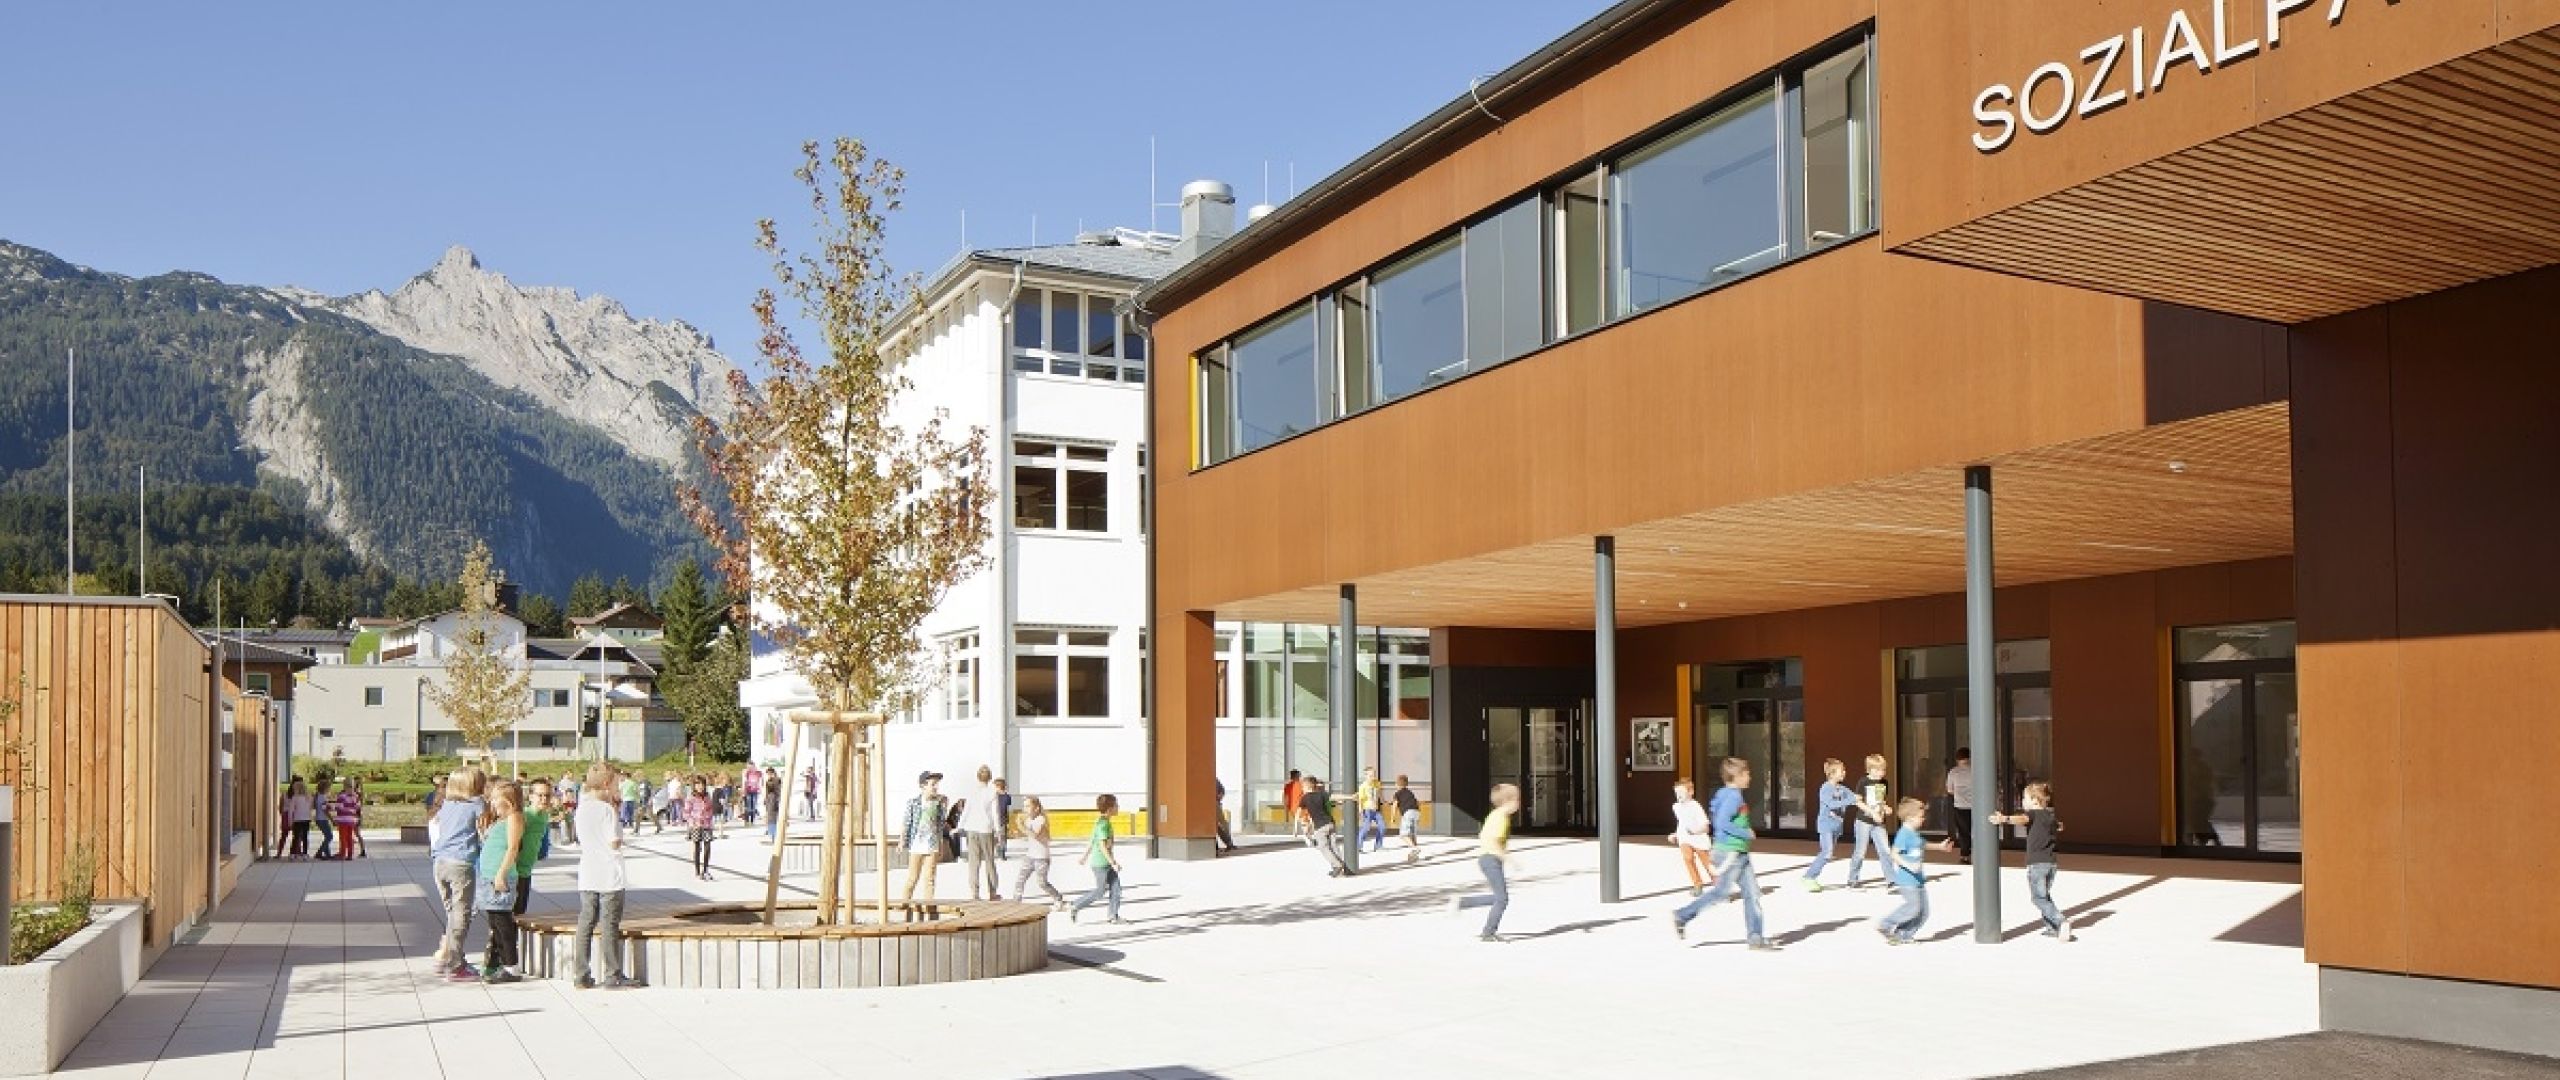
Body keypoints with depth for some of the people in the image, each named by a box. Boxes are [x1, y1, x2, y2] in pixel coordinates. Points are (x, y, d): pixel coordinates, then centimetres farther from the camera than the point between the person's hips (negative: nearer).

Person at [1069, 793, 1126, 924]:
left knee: (1116, 888, 7)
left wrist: (1085, 856, 27)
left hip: (1107, 863, 9)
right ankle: (1075, 908, 9)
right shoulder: (1103, 824, -21)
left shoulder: (1103, 822, 8)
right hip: (1101, 863, -9)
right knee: (1101, 891, 1)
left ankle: (1113, 916, 12)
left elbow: (1091, 840, 18)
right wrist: (1113, 862, -25)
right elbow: (1103, 846, -26)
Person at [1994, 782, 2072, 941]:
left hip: (2036, 863, -7)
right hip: (2050, 862, 7)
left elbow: (2021, 819, -33)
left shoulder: (2033, 814, -8)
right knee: (2045, 895, 20)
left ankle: (2061, 922, -19)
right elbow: (2059, 826, 38)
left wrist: (2004, 819, -51)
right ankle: (2053, 928, 19)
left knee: (2038, 897, -4)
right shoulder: (2050, 816, 14)